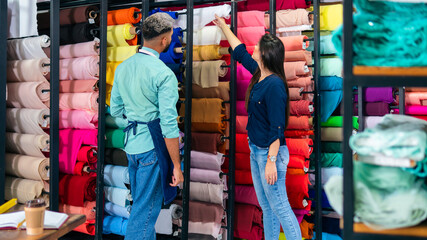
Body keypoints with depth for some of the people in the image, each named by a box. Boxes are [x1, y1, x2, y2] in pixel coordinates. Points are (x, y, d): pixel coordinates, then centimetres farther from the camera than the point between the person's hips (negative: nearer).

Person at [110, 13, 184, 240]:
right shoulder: (164, 74, -16)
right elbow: (169, 125, -18)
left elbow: (116, 110, 14)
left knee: (140, 203, 21)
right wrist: (177, 166, -13)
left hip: (131, 144, 8)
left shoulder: (122, 67, 7)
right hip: (152, 145, -7)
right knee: (146, 210, 2)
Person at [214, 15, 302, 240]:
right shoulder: (259, 74, 5)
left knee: (280, 208, -1)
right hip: (255, 150, 9)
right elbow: (239, 51, 22)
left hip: (270, 153, -9)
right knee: (266, 207, 18)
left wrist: (271, 161, -23)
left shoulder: (274, 85, -20)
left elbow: (277, 128, -22)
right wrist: (223, 26, 32)